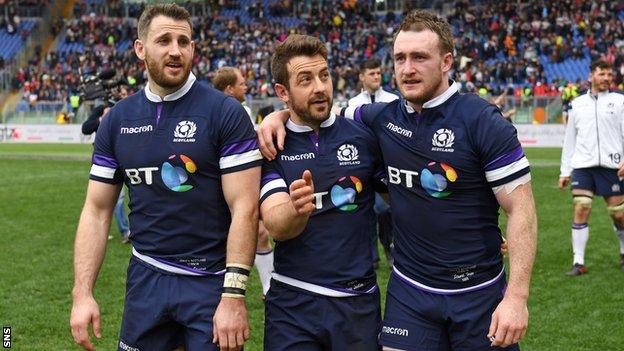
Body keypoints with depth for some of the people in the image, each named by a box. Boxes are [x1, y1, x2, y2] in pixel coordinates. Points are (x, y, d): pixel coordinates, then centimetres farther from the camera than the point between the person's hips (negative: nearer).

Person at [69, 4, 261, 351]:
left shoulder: (225, 113, -9)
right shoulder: (117, 120, 4)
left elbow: (244, 208, -13)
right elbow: (97, 211, 6)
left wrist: (234, 296, -19)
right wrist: (83, 294, -2)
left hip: (210, 282, -4)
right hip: (145, 279, 4)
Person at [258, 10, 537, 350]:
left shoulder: (482, 121, -11)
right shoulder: (383, 118, 2)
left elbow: (521, 209, -12)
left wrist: (517, 297, -19)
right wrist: (280, 115, 2)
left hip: (477, 293, -3)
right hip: (408, 291, 4)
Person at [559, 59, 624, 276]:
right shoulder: (577, 104, 13)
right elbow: (570, 139, 16)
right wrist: (565, 171, 12)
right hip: (582, 166, 1)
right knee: (581, 210, -9)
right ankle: (578, 262, -5)